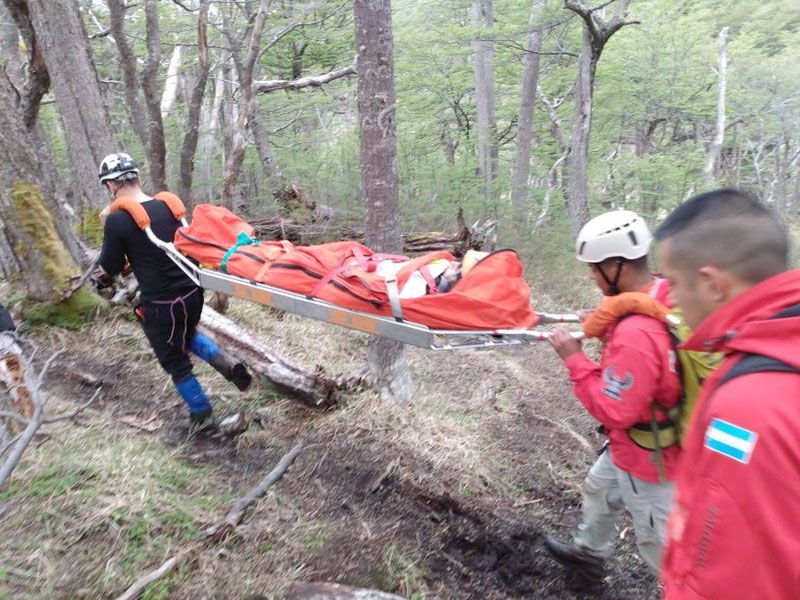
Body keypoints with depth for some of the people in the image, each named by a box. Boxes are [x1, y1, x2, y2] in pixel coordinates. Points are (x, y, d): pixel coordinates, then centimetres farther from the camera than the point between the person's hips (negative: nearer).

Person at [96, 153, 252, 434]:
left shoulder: (117, 220, -14)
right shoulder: (166, 205, 3)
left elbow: (111, 268, -3)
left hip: (160, 302, -6)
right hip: (192, 290, 6)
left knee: (174, 361, 15)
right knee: (188, 334, 34)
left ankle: (203, 415, 26)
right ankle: (225, 362, 11)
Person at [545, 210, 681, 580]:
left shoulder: (635, 334, -38)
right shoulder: (665, 296, -10)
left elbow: (612, 412, -29)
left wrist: (575, 359, -22)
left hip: (648, 458, -10)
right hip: (643, 441, 10)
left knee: (660, 543, 12)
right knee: (598, 488, 31)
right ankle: (588, 553, 55)